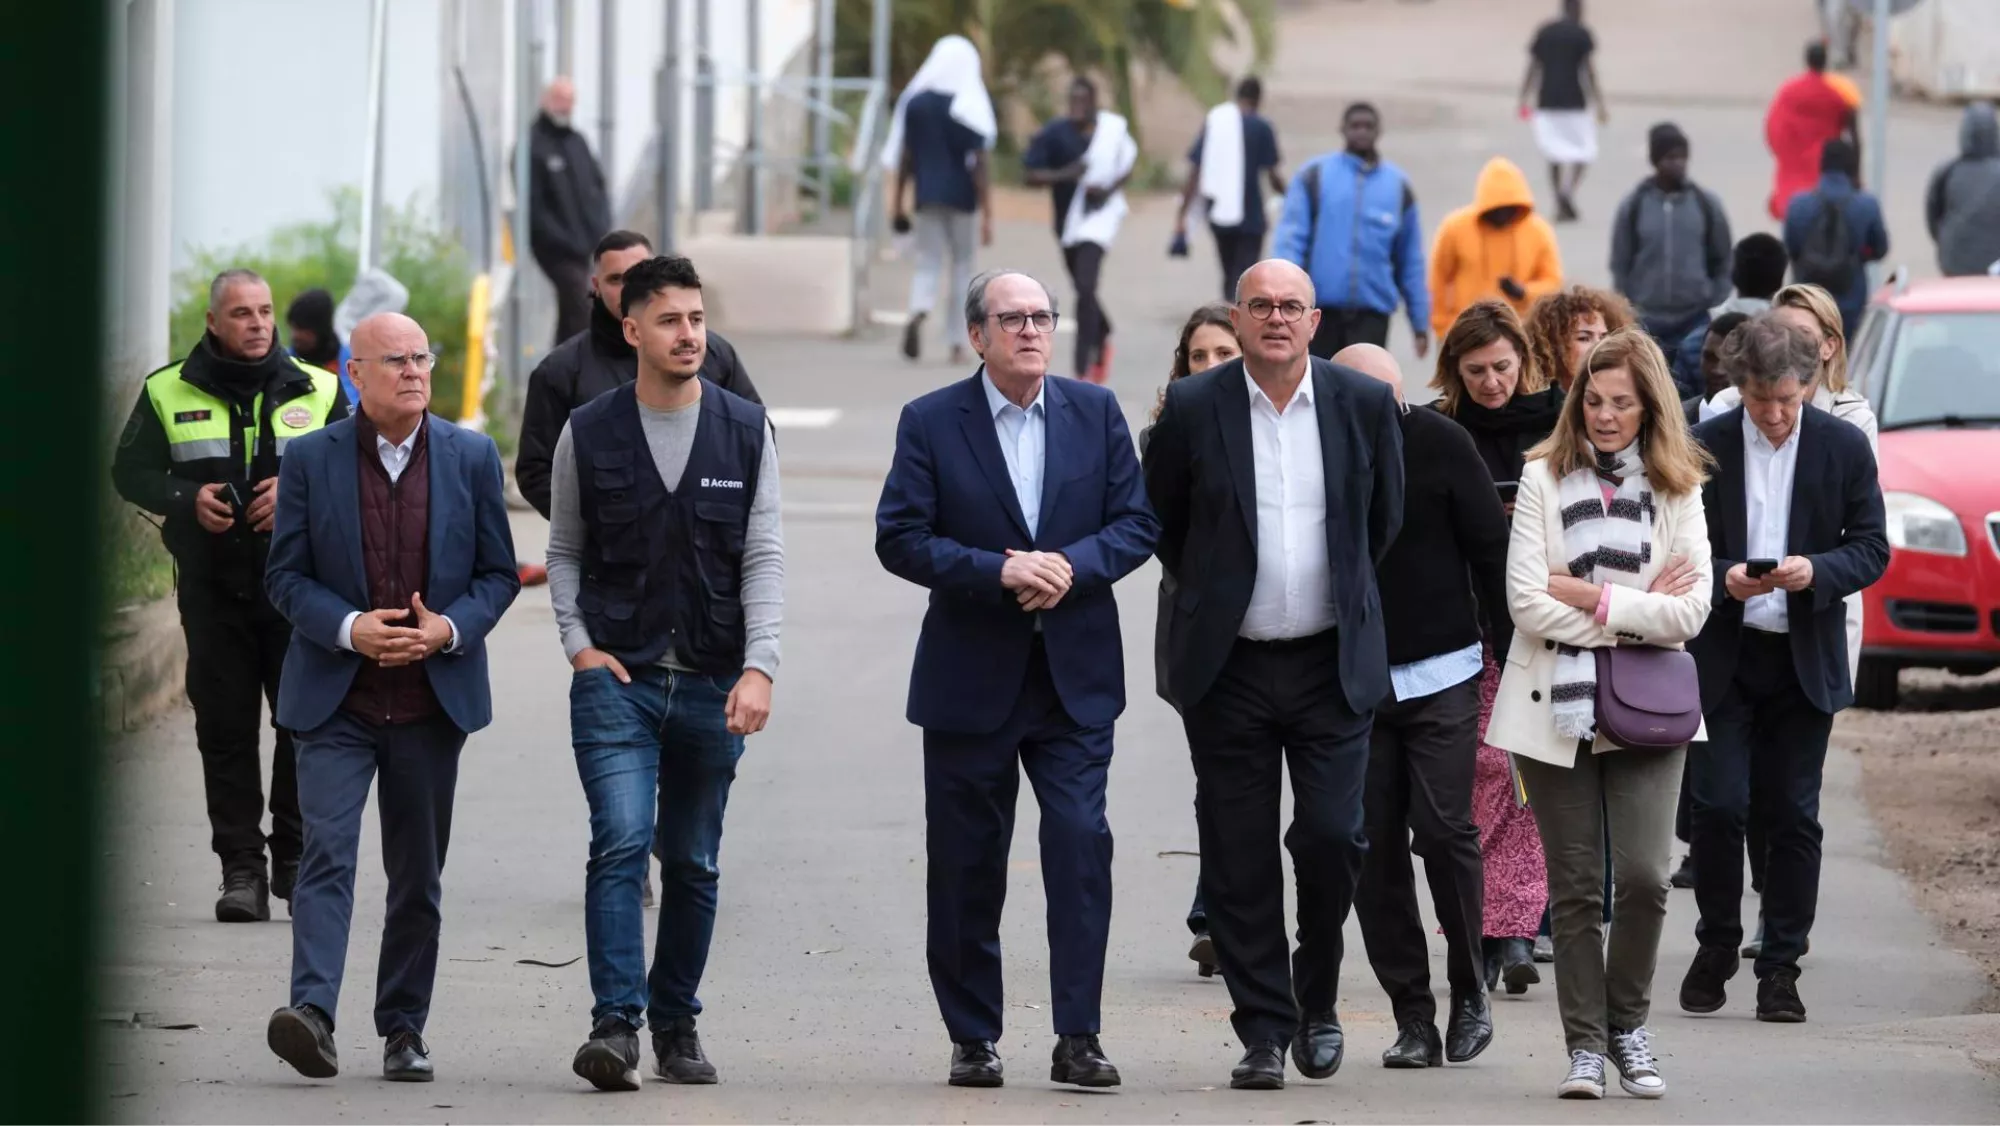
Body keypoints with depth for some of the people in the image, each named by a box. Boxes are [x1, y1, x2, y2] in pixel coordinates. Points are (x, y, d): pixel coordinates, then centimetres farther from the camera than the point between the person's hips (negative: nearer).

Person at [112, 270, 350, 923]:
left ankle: (297, 857, 7)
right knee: (225, 727, 0)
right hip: (211, 583, 0)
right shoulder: (168, 393, 6)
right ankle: (241, 867, 4)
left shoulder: (317, 391, 8)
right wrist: (186, 498, -11)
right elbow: (131, 470, 7)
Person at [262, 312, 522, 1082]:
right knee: (327, 851, -16)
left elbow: (498, 573, 7)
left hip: (432, 699, 2)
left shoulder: (472, 458, 4)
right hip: (336, 698, -2)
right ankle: (312, 1013, -26)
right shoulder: (310, 460, 0)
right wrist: (349, 628, -16)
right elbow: (286, 575, 1)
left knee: (418, 874, 8)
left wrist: (450, 628, -12)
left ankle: (403, 1029, 16)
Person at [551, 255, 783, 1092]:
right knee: (621, 843, -16)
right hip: (616, 677, -2)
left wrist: (759, 668, -10)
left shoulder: (746, 431, 3)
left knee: (693, 863, 8)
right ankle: (615, 1024, -20)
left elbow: (764, 557, 1)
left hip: (712, 684, 2)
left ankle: (676, 1024, 19)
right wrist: (578, 644, -3)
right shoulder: (588, 434, 2)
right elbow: (564, 551, 11)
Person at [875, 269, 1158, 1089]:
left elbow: (1136, 522, 4)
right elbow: (900, 538, -7)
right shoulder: (930, 422, 0)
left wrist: (1072, 566, -14)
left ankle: (1077, 1037, -7)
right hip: (969, 677, -1)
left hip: (1075, 675, 1)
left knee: (1081, 846, -10)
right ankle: (973, 1039, 16)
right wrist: (998, 571, -19)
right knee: (966, 866, 5)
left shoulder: (1095, 412, 7)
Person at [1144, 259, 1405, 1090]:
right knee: (1240, 861, 0)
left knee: (1331, 837, -7)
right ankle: (1264, 1030, 9)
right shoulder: (1192, 409, -3)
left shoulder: (1364, 404, 0)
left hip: (1332, 666, 0)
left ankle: (1316, 1001, 16)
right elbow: (1160, 522, 10)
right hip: (1229, 669, 0)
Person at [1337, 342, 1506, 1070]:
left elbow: (1491, 547, -1)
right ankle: (1412, 1016, 6)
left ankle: (1468, 989, 10)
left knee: (1444, 827, -10)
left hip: (1440, 674, -2)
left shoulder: (1438, 443, -6)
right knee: (1374, 845, -1)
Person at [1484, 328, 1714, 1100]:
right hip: (1556, 709, 0)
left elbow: (1690, 612, -7)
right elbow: (1526, 602, -8)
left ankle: (1628, 1024, 11)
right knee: (1575, 887, 3)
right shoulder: (1545, 478, 2)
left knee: (1644, 877, -11)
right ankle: (1585, 1044, 13)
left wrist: (1591, 596, -11)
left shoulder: (1676, 490, 4)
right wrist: (1637, 612, -9)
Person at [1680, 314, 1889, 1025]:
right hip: (1722, 657, -1)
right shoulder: (1704, 447, -3)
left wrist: (1816, 571, -18)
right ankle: (1716, 949, 13)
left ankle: (1780, 967, 10)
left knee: (1792, 816, 3)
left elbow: (1872, 549, 1)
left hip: (1805, 661, 1)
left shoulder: (1844, 448, -1)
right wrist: (1722, 579, -19)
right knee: (1717, 805, -6)